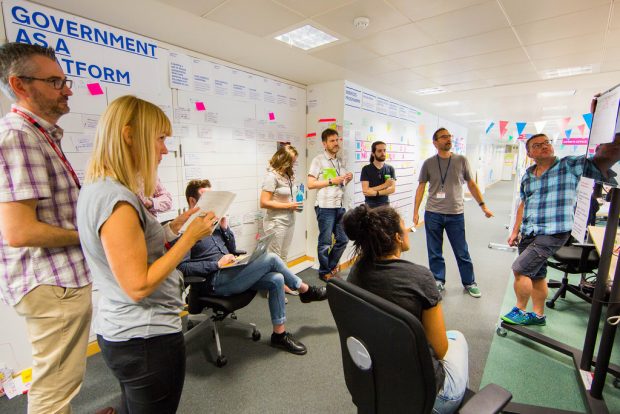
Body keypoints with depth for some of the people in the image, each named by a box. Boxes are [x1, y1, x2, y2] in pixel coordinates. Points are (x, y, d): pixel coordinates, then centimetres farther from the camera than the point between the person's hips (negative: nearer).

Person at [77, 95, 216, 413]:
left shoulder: (96, 189, 5)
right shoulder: (116, 199, -26)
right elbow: (139, 286, -25)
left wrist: (175, 226, 5)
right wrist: (191, 236, -20)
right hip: (146, 339, -9)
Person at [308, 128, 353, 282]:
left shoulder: (340, 161, 15)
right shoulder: (318, 160, -5)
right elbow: (310, 184, -11)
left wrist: (347, 180, 2)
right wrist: (331, 181, -16)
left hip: (340, 206, 7)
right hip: (325, 207, -7)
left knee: (343, 239, 14)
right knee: (325, 242, 4)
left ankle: (331, 266, 34)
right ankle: (324, 272, 22)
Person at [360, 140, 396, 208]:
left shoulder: (390, 169, 4)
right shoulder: (366, 169, -5)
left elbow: (392, 189, -6)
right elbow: (365, 191, -13)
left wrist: (375, 193, -19)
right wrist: (384, 185, -13)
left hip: (385, 205, 2)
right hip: (370, 206, -2)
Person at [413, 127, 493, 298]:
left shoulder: (461, 160, 3)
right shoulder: (428, 163, 1)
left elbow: (471, 184, 9)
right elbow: (421, 188, 3)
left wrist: (483, 205, 5)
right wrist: (415, 211, -1)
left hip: (456, 214, 0)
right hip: (432, 214, 0)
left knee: (462, 252, 9)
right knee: (434, 252, 10)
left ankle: (469, 283, 28)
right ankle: (438, 282, 27)